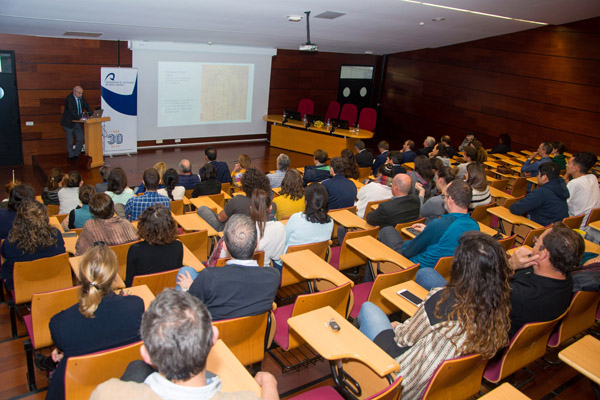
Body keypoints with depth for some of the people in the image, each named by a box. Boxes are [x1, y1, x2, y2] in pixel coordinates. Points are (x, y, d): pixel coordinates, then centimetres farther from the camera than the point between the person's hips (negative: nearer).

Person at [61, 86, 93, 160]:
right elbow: (71, 110, -27)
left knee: (81, 139, 3)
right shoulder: (69, 99, -19)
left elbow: (87, 107, 3)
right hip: (69, 122, -6)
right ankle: (71, 155, 20)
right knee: (70, 141, 5)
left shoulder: (81, 98, 2)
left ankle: (76, 154, 19)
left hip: (78, 122, 6)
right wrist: (79, 117, -37)